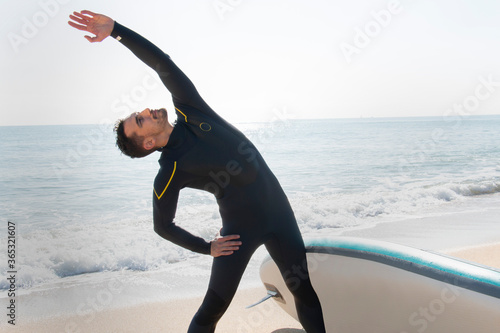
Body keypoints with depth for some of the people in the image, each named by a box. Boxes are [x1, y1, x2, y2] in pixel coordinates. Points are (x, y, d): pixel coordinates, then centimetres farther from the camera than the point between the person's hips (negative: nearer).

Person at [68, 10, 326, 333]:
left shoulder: (189, 112, -2)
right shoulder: (169, 174, -12)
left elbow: (161, 62, -9)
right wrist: (206, 247, -2)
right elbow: (162, 225, 0)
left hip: (279, 213, 4)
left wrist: (116, 29, -11)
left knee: (305, 293, 11)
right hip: (239, 230, -4)